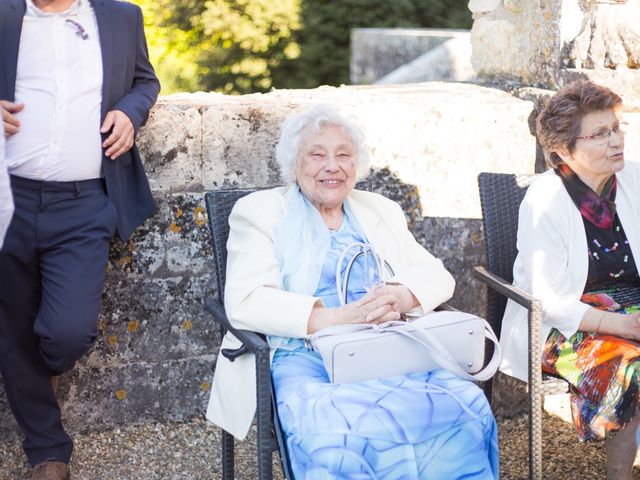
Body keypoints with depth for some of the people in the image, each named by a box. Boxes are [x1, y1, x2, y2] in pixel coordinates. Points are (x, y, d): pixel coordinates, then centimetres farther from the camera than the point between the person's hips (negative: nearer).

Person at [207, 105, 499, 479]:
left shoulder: (382, 211, 23)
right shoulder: (260, 210, 9)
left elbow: (437, 274, 14)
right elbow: (245, 302, -6)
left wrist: (402, 295, -12)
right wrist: (333, 318, -20)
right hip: (307, 357, -4)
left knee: (468, 408, -27)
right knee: (335, 435, -38)